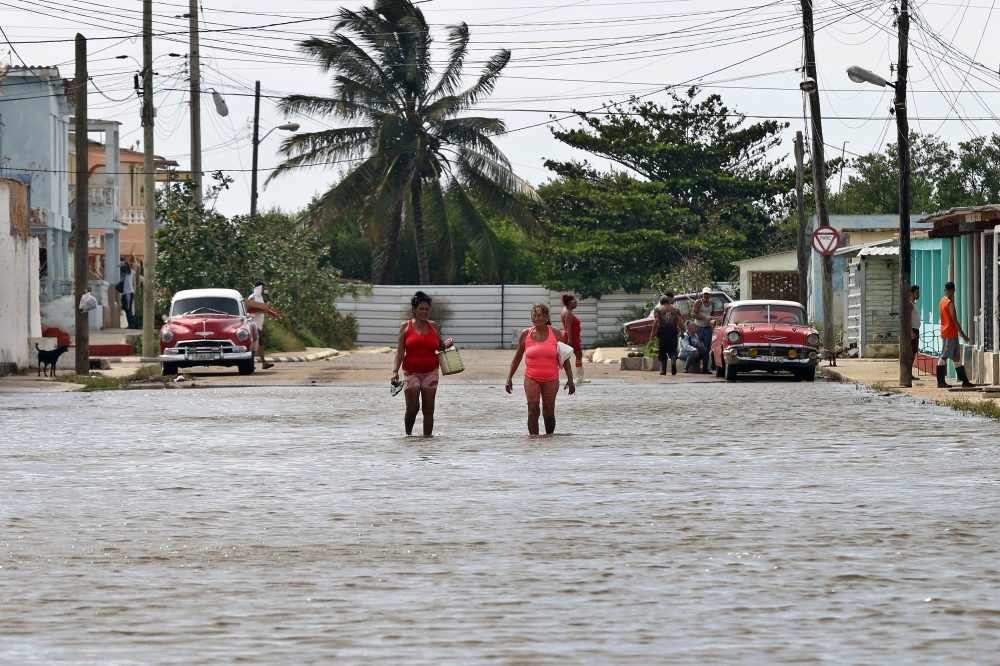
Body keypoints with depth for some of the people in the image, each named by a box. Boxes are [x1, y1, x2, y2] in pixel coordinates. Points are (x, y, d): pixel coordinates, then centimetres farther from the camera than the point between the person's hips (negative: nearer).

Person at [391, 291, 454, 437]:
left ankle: (427, 436, 5)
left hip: (430, 372, 2)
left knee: (428, 409, 0)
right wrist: (395, 371, -12)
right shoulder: (406, 327, 1)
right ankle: (408, 434, 12)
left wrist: (446, 344, -8)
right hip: (411, 372, -2)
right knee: (412, 408, -9)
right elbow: (400, 351, -3)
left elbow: (440, 347, 16)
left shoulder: (433, 326, 8)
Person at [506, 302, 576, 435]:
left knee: (549, 413, 7)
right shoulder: (525, 334, 1)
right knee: (533, 411, -11)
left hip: (551, 379, 0)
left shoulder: (555, 334, -1)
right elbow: (517, 357, 10)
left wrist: (570, 379, 0)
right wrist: (509, 378, 6)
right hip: (531, 379, 0)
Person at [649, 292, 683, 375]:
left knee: (662, 352, 7)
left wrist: (653, 332, -3)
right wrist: (682, 331, 6)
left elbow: (656, 321, -6)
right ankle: (673, 362, -25)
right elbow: (679, 321, 2)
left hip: (662, 332, -1)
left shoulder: (658, 309, 7)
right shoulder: (675, 309, 13)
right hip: (673, 332, 1)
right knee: (672, 350, 5)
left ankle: (663, 370, 2)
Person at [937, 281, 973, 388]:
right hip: (951, 334, -9)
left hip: (945, 332, 9)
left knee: (956, 357, 10)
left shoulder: (942, 302, 12)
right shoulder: (950, 303, -15)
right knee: (944, 357, -7)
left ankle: (964, 380, 12)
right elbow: (954, 320, -17)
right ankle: (941, 382, -6)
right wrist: (963, 334, -14)